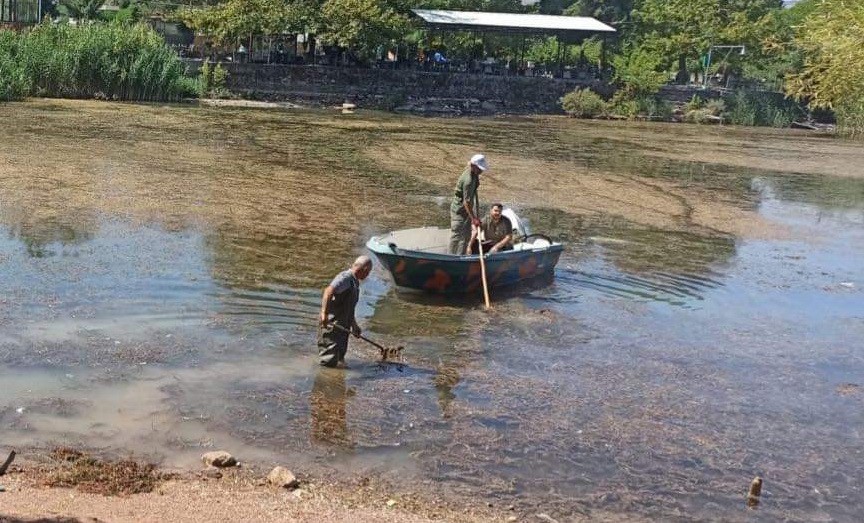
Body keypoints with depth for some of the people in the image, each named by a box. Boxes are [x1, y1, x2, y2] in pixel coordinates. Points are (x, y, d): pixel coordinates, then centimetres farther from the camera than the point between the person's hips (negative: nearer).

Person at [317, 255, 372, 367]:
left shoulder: (355, 282, 17)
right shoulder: (345, 277, -14)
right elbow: (329, 291, -31)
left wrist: (354, 324, 31)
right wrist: (324, 313, -41)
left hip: (342, 326, 10)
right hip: (331, 324, -10)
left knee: (339, 357, 17)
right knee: (329, 362, -10)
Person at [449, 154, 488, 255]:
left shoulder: (474, 174, 0)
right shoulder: (468, 180, -29)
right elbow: (466, 202, -30)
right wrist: (473, 218, -31)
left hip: (467, 209, 10)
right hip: (459, 210, -10)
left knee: (466, 235, 13)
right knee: (457, 235, -4)